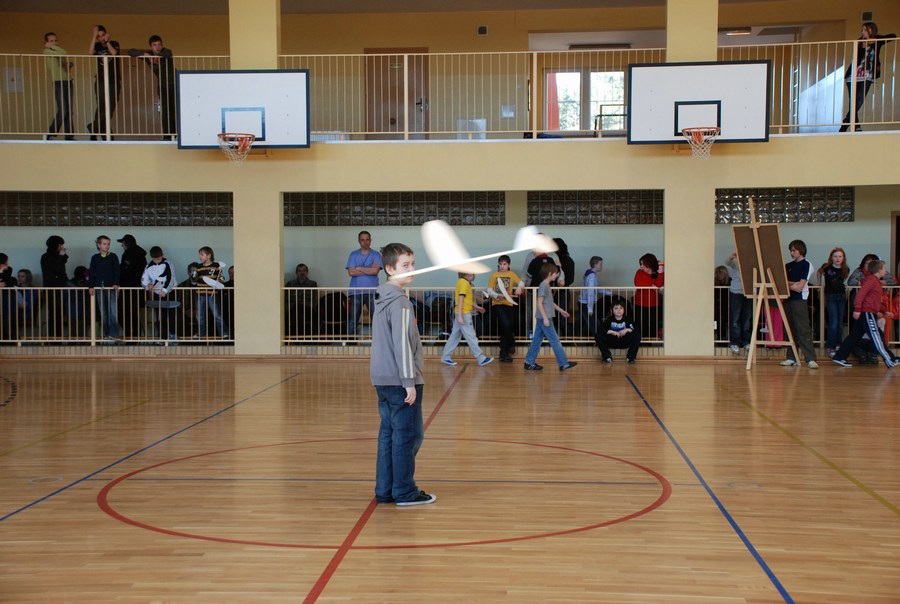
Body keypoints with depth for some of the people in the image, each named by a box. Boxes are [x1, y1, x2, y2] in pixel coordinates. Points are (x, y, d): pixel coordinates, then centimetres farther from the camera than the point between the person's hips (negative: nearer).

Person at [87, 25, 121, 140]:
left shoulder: (114, 44, 6)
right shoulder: (97, 46, 3)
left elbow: (114, 53, -15)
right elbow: (90, 53, -18)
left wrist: (107, 41, -9)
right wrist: (94, 37, -16)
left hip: (114, 82, 1)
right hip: (101, 82, -1)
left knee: (110, 110, 0)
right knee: (101, 108, -11)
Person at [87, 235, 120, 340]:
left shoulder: (113, 257, 4)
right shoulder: (95, 258, 8)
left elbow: (117, 271, -1)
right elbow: (91, 272, 7)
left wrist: (116, 283, -13)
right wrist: (91, 286, -4)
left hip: (111, 288, -2)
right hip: (99, 288, 2)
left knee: (113, 311, -11)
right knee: (103, 312, 6)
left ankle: (113, 334, -12)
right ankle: (105, 334, 11)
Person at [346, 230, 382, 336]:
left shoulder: (376, 255, 7)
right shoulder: (353, 255, 10)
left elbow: (375, 271, -10)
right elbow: (351, 272, -4)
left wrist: (359, 268, -3)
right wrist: (369, 270, -5)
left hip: (372, 291, -1)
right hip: (356, 292, 1)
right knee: (353, 320, 1)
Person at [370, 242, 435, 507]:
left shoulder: (382, 299, 14)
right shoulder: (400, 302, -15)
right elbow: (402, 345, -19)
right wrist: (409, 382, -17)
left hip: (382, 380, 9)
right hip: (399, 381, -9)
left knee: (388, 434, 12)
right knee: (408, 435, -2)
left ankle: (384, 490, 15)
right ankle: (405, 492, 3)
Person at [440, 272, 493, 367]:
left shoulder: (463, 282, 13)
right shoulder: (464, 283, -16)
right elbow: (460, 300, -21)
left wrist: (476, 306, 28)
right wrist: (460, 316, -25)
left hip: (462, 314, 10)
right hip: (464, 314, -10)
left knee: (455, 336, 12)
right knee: (471, 337, -5)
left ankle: (445, 357, 14)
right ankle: (481, 359, -2)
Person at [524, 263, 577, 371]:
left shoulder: (546, 285, 15)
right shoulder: (544, 286, -15)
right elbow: (539, 303, -20)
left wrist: (561, 311, 32)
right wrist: (545, 318, -23)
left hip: (542, 319, 10)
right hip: (545, 318, -10)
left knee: (537, 340, 11)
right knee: (555, 341, -4)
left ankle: (529, 363, 13)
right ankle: (563, 364, 0)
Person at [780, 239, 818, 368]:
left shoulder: (807, 265, -2)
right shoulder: (788, 266, 15)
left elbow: (799, 286, -8)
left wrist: (787, 284, 2)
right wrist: (793, 284, -7)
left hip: (800, 300, -6)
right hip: (788, 299, 6)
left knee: (804, 330, -11)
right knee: (791, 329, 7)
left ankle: (810, 359, -13)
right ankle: (791, 358, 12)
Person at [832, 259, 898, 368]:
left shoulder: (875, 281, 22)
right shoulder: (871, 280, -10)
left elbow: (875, 302, 30)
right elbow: (861, 294, -22)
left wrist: (885, 312, 28)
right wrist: (857, 309, -28)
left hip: (864, 314, 11)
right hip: (867, 313, -11)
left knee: (854, 336, 9)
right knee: (876, 338, -6)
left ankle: (839, 357, 9)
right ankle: (890, 361, -3)